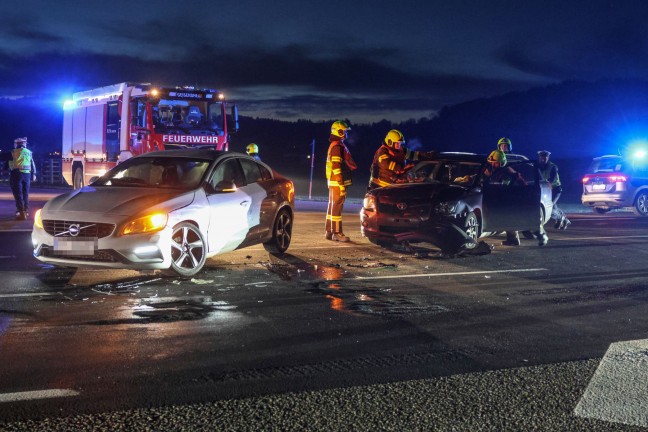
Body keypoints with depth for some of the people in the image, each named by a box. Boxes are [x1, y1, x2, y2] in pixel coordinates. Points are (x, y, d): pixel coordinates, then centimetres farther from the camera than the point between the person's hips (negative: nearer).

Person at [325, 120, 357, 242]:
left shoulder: (337, 145, 19)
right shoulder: (337, 146, -14)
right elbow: (336, 166, -20)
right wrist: (341, 183, -22)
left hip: (333, 182, 11)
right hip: (337, 182, -11)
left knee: (333, 206, 13)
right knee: (337, 206, -9)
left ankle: (328, 232, 18)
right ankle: (337, 233, -8)